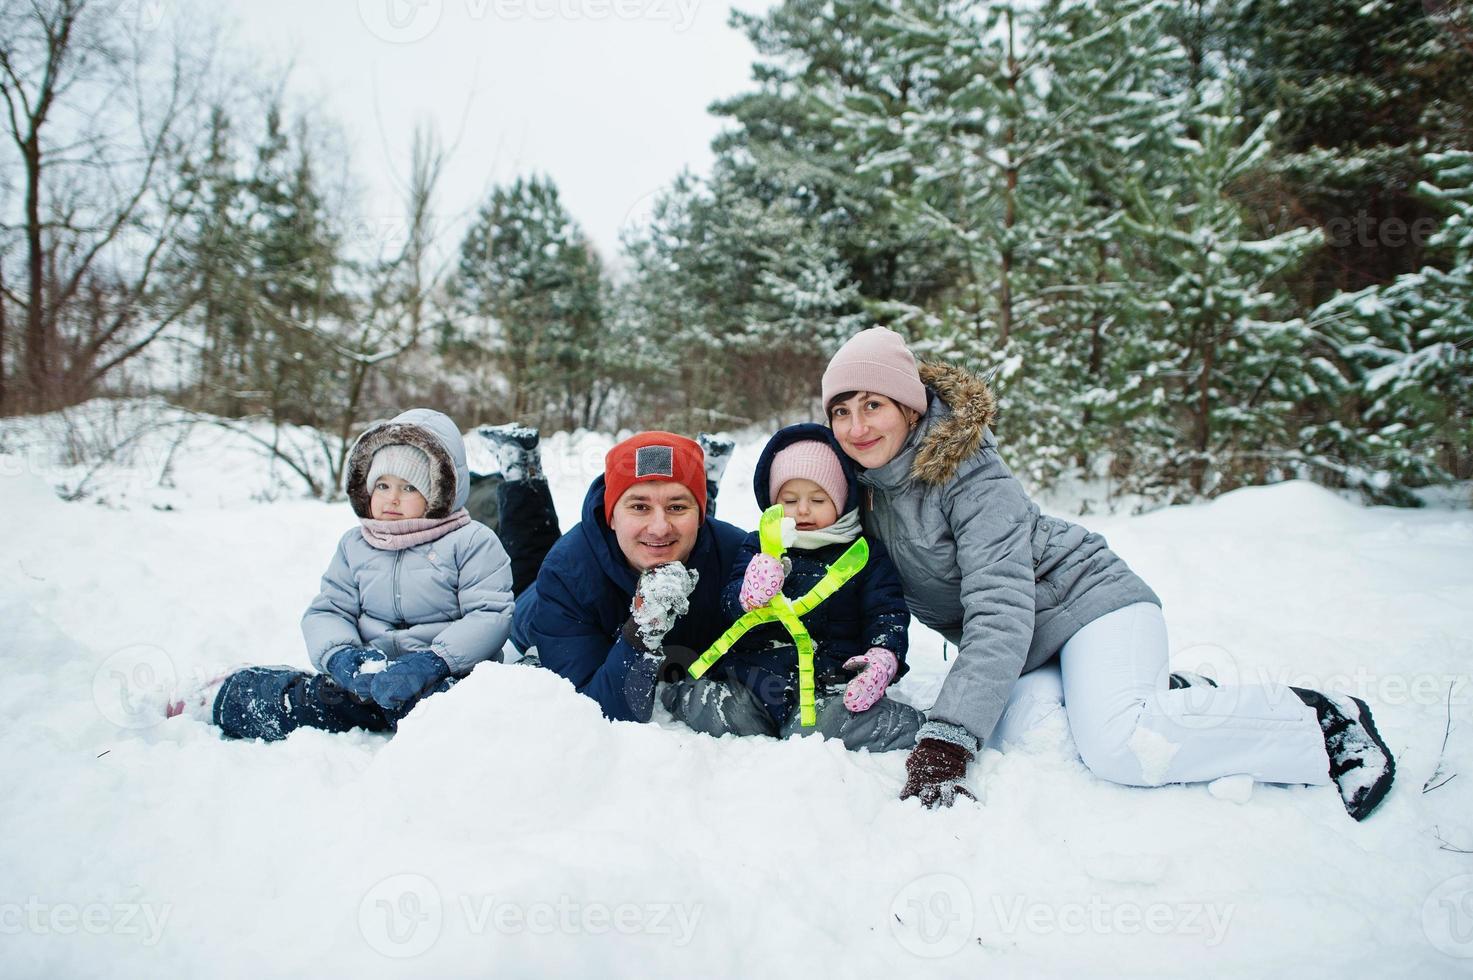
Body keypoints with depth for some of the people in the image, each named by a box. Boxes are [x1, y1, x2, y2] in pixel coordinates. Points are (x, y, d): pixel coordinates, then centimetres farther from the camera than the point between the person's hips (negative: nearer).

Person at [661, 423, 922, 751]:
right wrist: (750, 598, -25)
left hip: (832, 679, -1)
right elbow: (730, 605, 3)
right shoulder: (757, 547, 14)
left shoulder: (865, 553, 12)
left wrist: (884, 657, -15)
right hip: (758, 671, 1)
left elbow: (887, 612, 9)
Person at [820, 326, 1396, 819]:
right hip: (1022, 658, 7)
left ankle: (1326, 724, -8)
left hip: (1087, 599, -6)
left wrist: (944, 743, -38)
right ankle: (1166, 700, 2)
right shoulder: (863, 483, 1)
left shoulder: (968, 474, -22)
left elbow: (1000, 609, -31)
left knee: (1118, 748, -32)